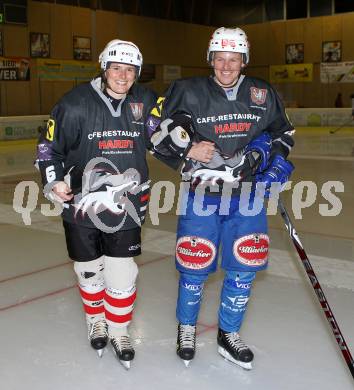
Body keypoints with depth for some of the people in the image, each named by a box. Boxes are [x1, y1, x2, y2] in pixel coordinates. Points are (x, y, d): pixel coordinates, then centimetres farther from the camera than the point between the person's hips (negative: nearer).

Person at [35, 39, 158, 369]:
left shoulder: (145, 101, -3)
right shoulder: (76, 104, -11)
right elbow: (48, 146, -3)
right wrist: (53, 180, -14)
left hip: (126, 203, 1)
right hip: (80, 201, -1)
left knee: (122, 273, 4)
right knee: (89, 269, 13)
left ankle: (118, 330, 26)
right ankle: (96, 319, 39)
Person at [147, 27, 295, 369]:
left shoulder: (263, 94, 4)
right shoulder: (189, 92, -5)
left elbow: (282, 132, 16)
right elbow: (157, 131, -1)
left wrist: (276, 165, 1)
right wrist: (187, 150, -14)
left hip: (246, 194, 3)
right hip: (202, 192, -3)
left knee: (242, 270, 7)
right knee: (195, 268, 4)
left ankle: (228, 335, 28)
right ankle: (186, 327, 31)